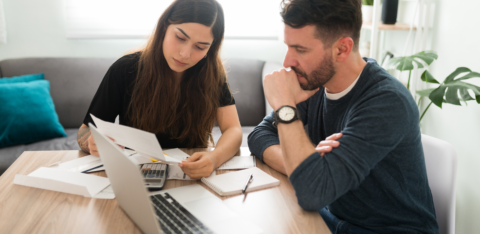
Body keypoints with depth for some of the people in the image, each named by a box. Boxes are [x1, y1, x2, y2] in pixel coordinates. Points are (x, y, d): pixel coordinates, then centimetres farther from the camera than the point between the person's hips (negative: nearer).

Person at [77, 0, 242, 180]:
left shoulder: (212, 73, -7)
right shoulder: (126, 70, -11)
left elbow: (233, 130, -14)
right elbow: (85, 132, -3)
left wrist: (214, 158, -36)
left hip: (192, 178, 0)